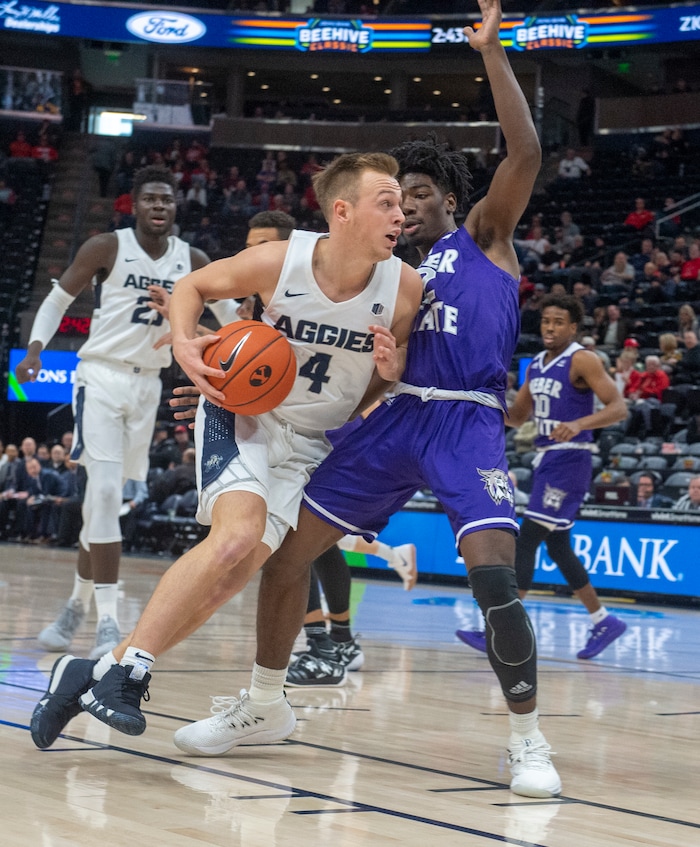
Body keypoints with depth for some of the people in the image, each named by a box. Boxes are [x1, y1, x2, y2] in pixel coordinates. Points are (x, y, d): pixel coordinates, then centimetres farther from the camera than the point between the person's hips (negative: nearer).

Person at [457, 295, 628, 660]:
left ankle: (500, 632, -11)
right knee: (557, 546, 13)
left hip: (569, 460, -9)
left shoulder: (582, 360, -11)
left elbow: (619, 407, -18)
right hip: (546, 459, 9)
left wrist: (579, 424, -33)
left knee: (526, 541, -12)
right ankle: (603, 622, 23)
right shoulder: (536, 365, 13)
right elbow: (517, 417, 21)